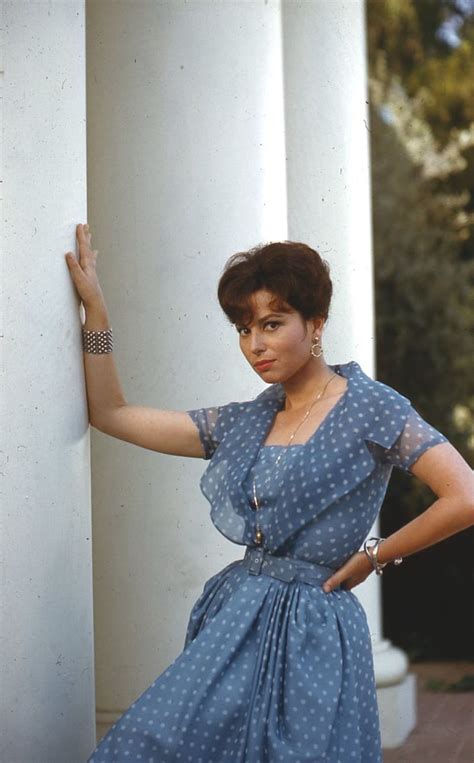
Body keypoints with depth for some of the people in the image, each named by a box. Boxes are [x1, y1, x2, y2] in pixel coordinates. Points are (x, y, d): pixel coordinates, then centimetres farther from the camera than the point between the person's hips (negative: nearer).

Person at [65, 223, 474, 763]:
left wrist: (373, 557, -5)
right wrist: (94, 308, 12)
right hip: (236, 621, 5)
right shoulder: (243, 423, 13)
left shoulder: (370, 408, -4)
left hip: (312, 631, -5)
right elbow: (110, 414, 17)